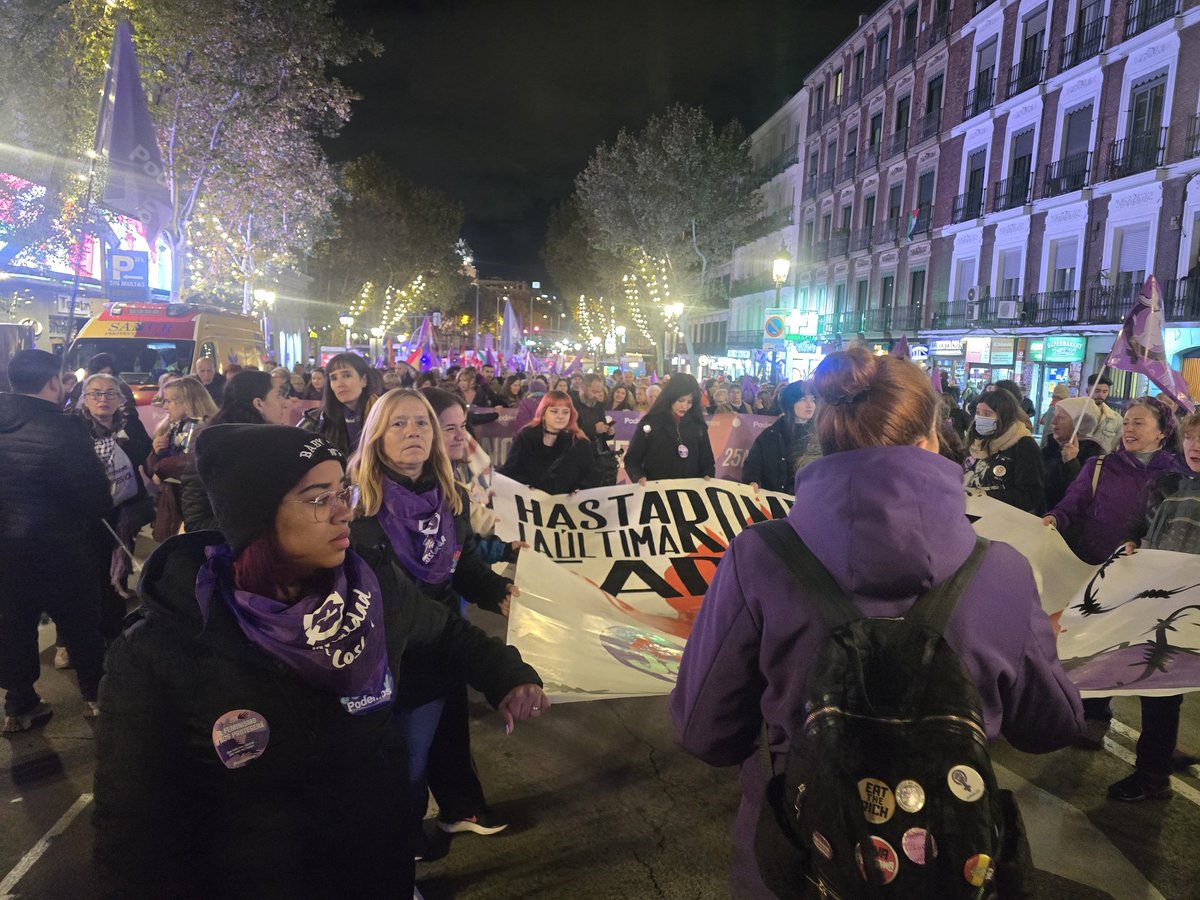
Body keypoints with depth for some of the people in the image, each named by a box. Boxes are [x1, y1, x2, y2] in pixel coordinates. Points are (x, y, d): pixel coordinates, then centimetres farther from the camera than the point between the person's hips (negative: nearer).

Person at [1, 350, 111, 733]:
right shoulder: (66, 428, -20)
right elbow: (96, 495, -18)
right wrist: (93, 519, 2)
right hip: (58, 547, -5)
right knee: (81, 624, 13)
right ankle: (96, 694, 27)